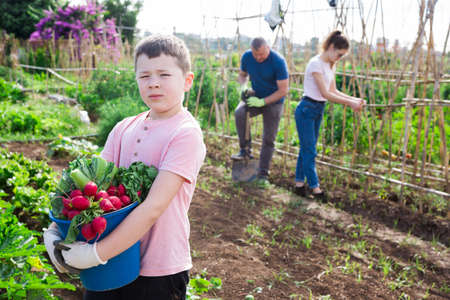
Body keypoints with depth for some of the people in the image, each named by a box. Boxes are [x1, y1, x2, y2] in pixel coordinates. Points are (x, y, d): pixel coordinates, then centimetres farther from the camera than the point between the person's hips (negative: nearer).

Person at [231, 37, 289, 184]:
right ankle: (245, 150, -15)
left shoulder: (278, 61, -23)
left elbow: (283, 90, -21)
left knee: (268, 139, -1)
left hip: (273, 102, -3)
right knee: (239, 113, -29)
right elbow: (242, 75, 9)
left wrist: (262, 102, -27)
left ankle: (262, 175, 10)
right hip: (255, 97, 3)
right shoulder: (247, 56, -10)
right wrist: (243, 87, -14)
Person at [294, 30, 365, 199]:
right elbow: (325, 94, -21)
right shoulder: (316, 63, -18)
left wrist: (354, 99, -3)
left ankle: (299, 183, 22)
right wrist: (350, 103, -20)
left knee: (307, 149, 13)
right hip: (307, 109, -9)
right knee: (309, 151, -2)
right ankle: (315, 188, 5)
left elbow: (333, 91, 10)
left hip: (318, 110, 9)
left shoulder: (331, 65, 9)